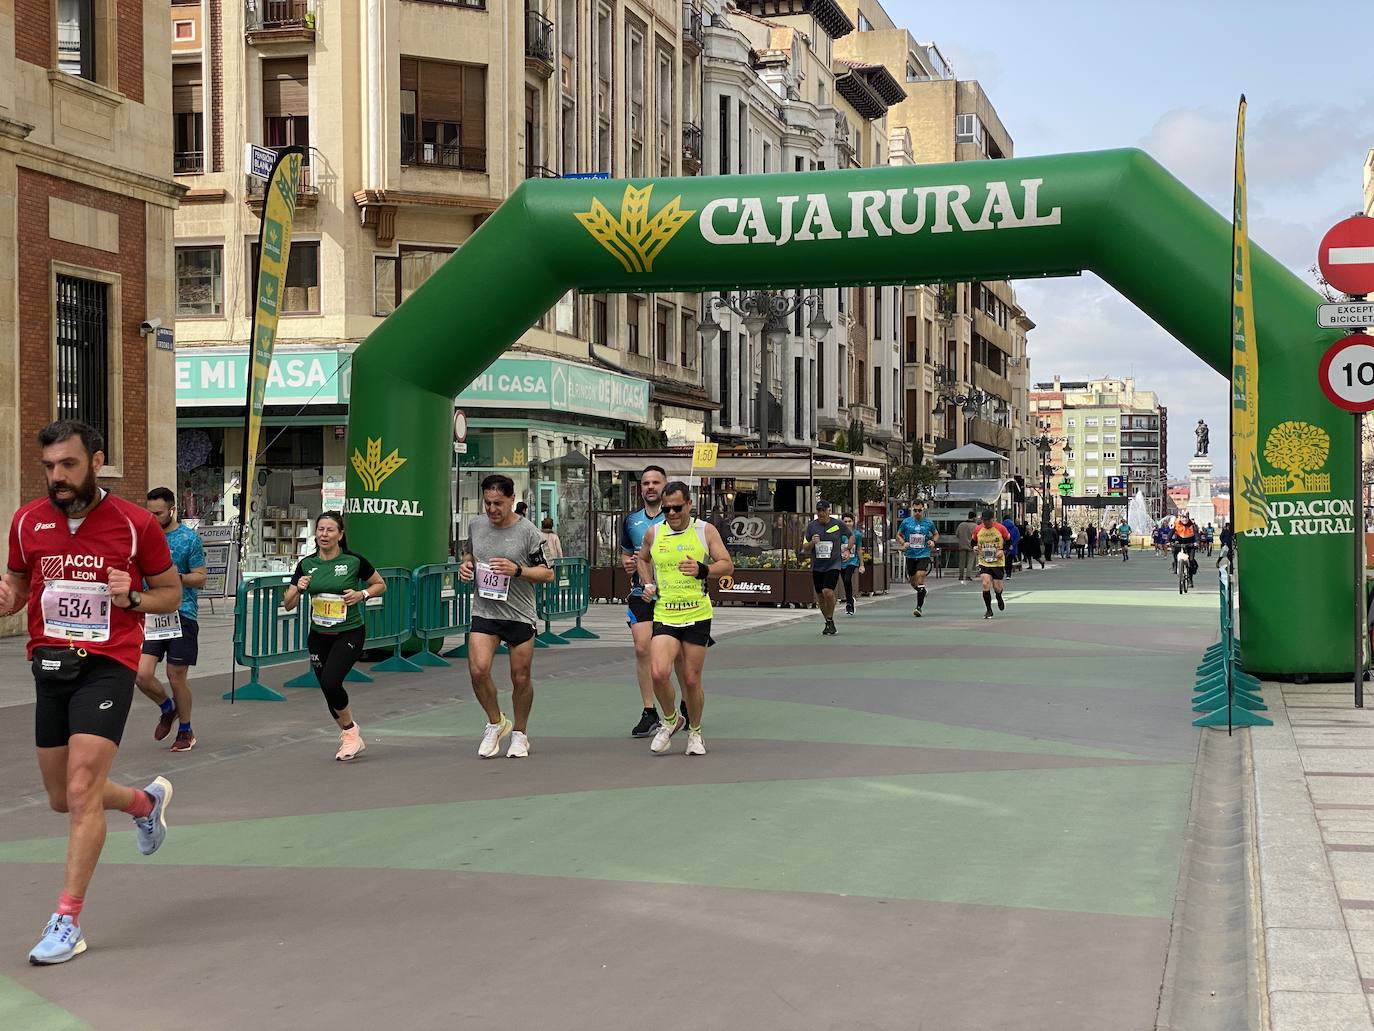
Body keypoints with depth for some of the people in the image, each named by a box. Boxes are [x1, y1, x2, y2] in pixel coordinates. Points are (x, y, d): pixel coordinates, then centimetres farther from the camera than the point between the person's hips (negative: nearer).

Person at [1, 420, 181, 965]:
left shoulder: (136, 524, -6)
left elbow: (171, 592, 5)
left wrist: (132, 599, -16)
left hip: (108, 664, -5)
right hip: (49, 664, 5)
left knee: (82, 791, -14)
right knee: (62, 798, 14)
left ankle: (68, 920, -6)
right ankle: (146, 800, 45)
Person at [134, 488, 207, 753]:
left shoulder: (190, 538, -5)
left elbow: (200, 579, -4)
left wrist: (177, 577, -21)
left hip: (181, 615, -4)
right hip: (150, 615, 4)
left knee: (177, 678, 2)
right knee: (142, 675, -6)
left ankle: (185, 732, 21)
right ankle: (168, 709, 24)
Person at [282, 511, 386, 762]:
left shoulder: (354, 560, -8)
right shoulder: (306, 565, 2)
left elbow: (380, 585, 6)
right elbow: (288, 604, 3)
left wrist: (362, 594, -13)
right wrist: (299, 589, -17)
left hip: (349, 633, -5)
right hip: (318, 636, 5)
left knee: (330, 682, -22)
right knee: (328, 691, 8)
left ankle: (349, 730, 3)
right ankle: (352, 739, 30)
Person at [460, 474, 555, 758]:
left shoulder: (527, 531, -8)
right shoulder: (476, 526, 4)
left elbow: (547, 573, -6)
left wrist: (516, 569, -21)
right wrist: (465, 565, 2)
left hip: (520, 615, -2)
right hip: (484, 612, 3)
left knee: (521, 678, 6)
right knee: (478, 670, -14)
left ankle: (519, 733, 27)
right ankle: (496, 723, 11)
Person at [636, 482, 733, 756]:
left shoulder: (706, 531, -1)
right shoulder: (653, 533, 5)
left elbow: (727, 565, -1)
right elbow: (643, 559, 25)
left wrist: (702, 570, -18)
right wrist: (647, 583, 8)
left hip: (697, 616, -1)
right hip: (663, 616, 1)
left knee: (691, 680, 3)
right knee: (659, 673, -17)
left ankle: (694, 732, 26)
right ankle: (671, 720, 10)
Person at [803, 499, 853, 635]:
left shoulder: (838, 524, -2)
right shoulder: (811, 526, 3)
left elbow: (851, 536, 16)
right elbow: (804, 547, 6)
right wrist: (812, 543, -14)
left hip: (833, 565, -4)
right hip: (817, 566, 4)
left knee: (828, 591, -22)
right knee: (820, 596, 8)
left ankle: (830, 620, -3)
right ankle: (829, 624, 26)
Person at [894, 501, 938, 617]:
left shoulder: (928, 523, 2)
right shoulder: (906, 522, 2)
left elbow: (936, 534, 18)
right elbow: (899, 535, 12)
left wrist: (933, 541, -3)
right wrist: (903, 543, -8)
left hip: (924, 555, -2)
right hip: (910, 555, 2)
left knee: (920, 578, -16)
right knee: (912, 581, 10)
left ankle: (919, 607, -14)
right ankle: (922, 592, 44)